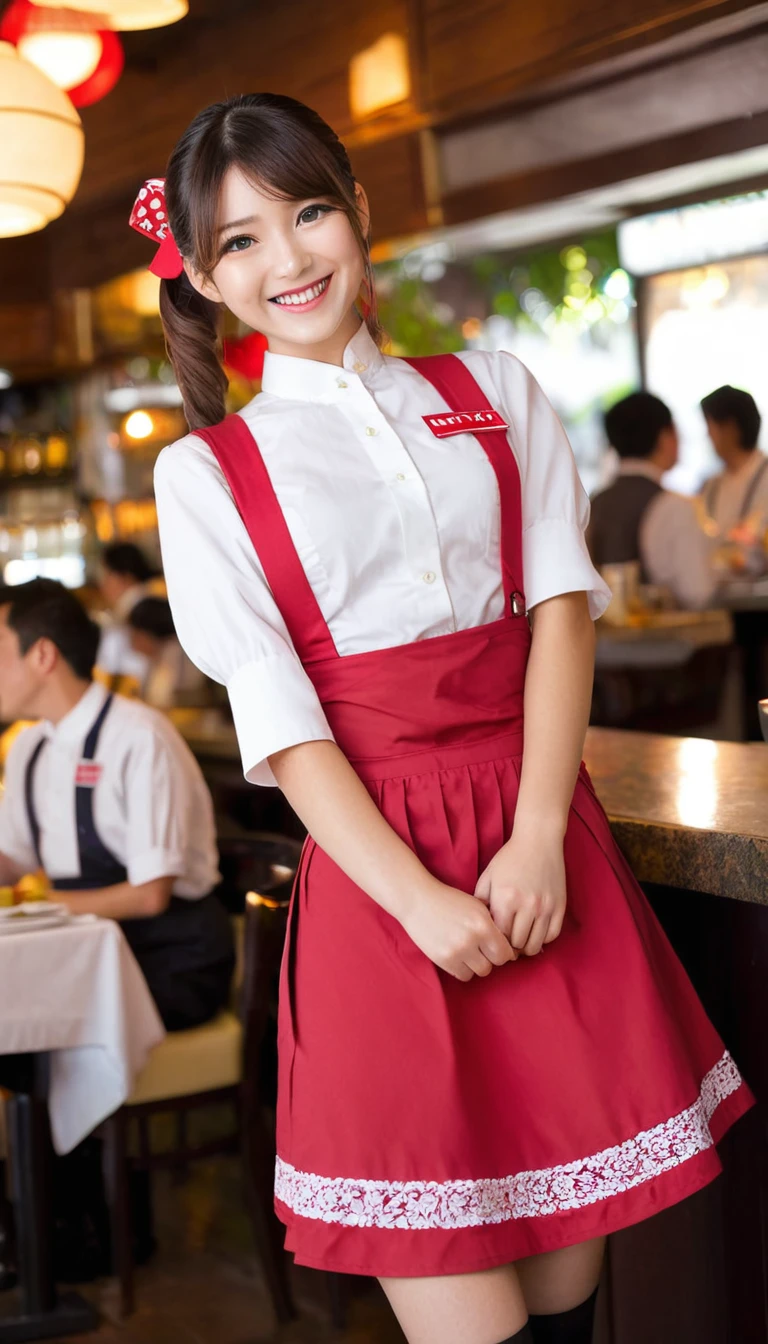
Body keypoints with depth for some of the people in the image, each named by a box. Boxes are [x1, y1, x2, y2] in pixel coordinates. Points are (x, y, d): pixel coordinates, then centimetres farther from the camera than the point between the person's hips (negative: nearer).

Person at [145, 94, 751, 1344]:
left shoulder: (496, 392, 13)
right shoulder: (207, 474, 5)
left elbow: (563, 603, 3)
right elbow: (278, 718, -3)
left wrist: (538, 837, -11)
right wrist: (420, 900, -14)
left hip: (545, 849, 3)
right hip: (375, 866, -2)